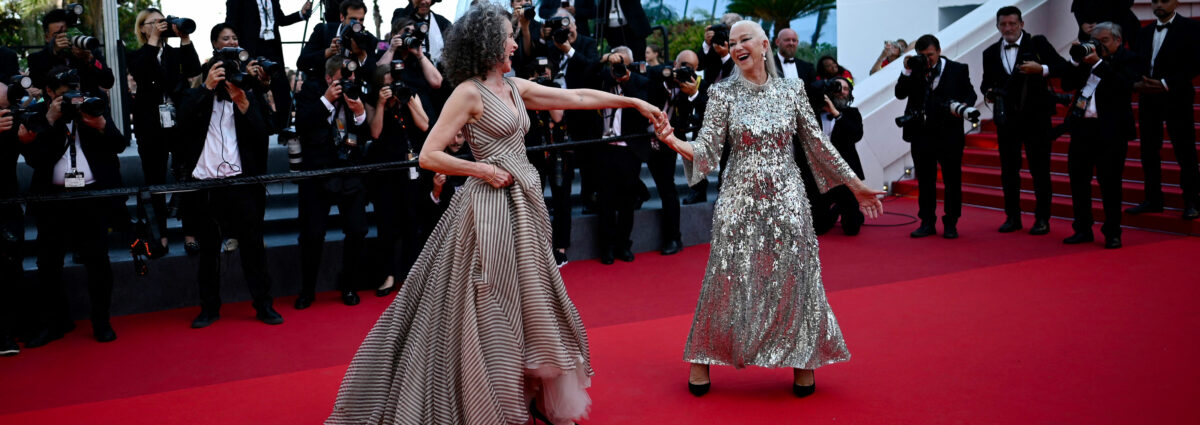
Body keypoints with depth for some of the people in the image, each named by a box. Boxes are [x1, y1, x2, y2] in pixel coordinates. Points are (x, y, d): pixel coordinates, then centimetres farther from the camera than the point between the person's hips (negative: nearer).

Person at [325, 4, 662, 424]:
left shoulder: (515, 87, 11)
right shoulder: (469, 93, -10)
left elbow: (579, 97, 14)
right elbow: (429, 156, -14)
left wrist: (634, 102, 14)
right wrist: (482, 170, -13)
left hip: (522, 204, 8)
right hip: (491, 207, -8)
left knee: (525, 301, 14)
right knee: (487, 310, -1)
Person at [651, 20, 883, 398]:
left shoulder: (792, 90, 3)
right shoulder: (723, 94, 0)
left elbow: (818, 144, 9)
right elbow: (707, 151, -6)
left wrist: (855, 185, 10)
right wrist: (675, 142, -26)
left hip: (786, 198, 1)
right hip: (740, 200, -1)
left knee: (793, 278, 4)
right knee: (729, 279, 0)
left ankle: (802, 360, 21)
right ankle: (703, 360, 15)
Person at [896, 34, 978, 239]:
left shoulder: (958, 70, 2)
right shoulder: (914, 70, 6)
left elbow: (970, 94, 5)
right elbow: (900, 94, -1)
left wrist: (963, 106, -16)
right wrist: (907, 71, -11)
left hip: (949, 134, -2)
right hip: (921, 134, 2)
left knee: (952, 180, 4)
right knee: (925, 180, 9)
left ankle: (950, 224, 13)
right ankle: (927, 223, 17)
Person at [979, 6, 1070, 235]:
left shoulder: (1038, 43, -3)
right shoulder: (991, 53, 6)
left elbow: (1063, 67, -5)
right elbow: (987, 81, 13)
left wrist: (1042, 69, -22)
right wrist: (987, 91, -9)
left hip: (1035, 116, -3)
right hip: (1006, 117, 3)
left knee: (1040, 169, 1)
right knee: (1008, 169, 8)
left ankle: (1042, 218, 9)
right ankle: (1012, 217, 19)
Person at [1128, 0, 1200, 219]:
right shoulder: (1144, 32, 15)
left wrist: (1166, 84, -19)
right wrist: (1136, 83, -8)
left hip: (1177, 98, -5)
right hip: (1148, 98, 5)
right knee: (1149, 151, 7)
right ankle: (1153, 199, 15)